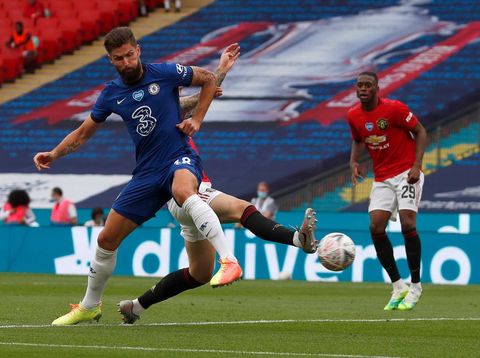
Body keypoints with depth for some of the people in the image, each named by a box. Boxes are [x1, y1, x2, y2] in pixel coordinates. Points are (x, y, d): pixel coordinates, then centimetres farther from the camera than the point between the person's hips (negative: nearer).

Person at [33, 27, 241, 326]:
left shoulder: (164, 74, -6)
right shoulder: (111, 94, 6)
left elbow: (209, 79, 9)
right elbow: (84, 132, 20)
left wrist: (197, 120, -1)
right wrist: (54, 154, 5)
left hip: (180, 160, -5)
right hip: (146, 174, 5)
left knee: (183, 191, -43)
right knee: (107, 239, 6)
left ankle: (229, 261, -50)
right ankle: (90, 306, 28)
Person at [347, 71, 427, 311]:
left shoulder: (394, 108, -14)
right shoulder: (353, 115, 3)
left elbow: (420, 132, -6)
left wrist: (416, 165, -16)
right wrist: (353, 162, 2)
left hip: (406, 173, -5)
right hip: (382, 178, 5)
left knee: (407, 223, -17)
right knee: (376, 228, -8)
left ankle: (415, 286, -4)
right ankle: (398, 286, 2)